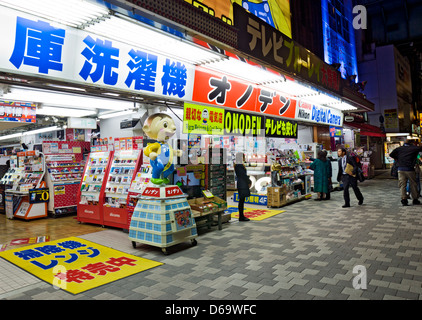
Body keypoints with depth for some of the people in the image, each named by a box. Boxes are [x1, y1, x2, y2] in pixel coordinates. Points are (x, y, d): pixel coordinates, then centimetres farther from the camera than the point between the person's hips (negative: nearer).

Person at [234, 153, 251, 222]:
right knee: (241, 200, -4)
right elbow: (243, 175, -17)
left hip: (243, 184, 10)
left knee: (242, 200, 12)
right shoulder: (238, 165, -16)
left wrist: (248, 181, 11)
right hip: (242, 185, -10)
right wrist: (248, 181, -5)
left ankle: (242, 216, 18)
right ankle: (241, 217, 2)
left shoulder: (240, 165, 15)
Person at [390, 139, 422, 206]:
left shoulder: (399, 148, 9)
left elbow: (391, 154, 2)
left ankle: (404, 199, -3)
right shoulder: (414, 148, 5)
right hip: (409, 169, -2)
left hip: (400, 169, 2)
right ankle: (415, 199, 19)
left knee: (402, 184, 5)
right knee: (413, 184, 11)